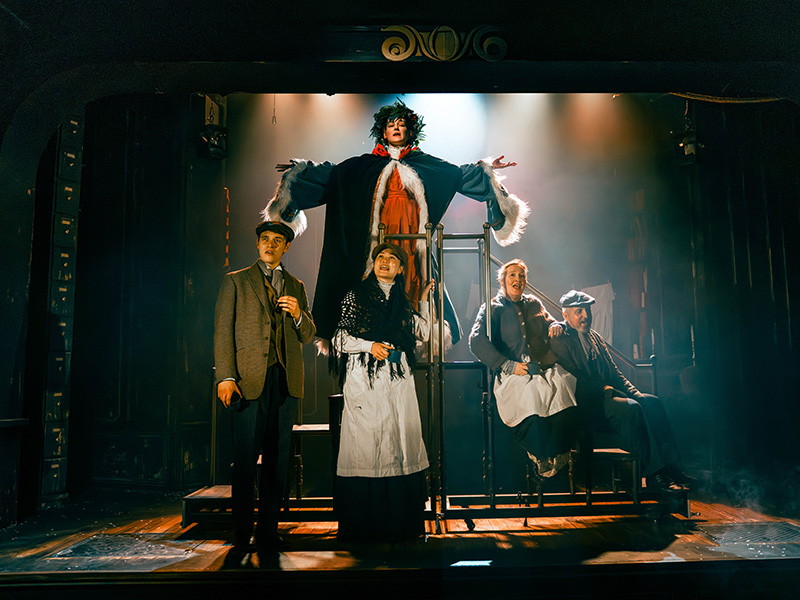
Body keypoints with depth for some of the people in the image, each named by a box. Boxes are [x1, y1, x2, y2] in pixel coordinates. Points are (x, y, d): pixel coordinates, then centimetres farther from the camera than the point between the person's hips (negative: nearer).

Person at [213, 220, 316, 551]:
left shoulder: (296, 286, 18)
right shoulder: (236, 281, 9)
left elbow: (308, 336, 16)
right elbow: (223, 331, 1)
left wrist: (298, 314, -5)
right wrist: (225, 376, -9)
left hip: (287, 381, 3)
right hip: (249, 379, -3)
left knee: (278, 459, 6)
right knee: (246, 459, -2)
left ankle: (268, 530, 17)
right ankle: (243, 534, 11)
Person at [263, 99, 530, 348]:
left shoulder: (423, 162, 16)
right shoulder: (367, 164, 15)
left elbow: (459, 174, 18)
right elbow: (330, 173, 13)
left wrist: (486, 168, 10)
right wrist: (300, 169, 6)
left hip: (411, 233, 0)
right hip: (381, 230, 0)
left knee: (412, 282, -8)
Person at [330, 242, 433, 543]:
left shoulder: (402, 302, 19)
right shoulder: (356, 295, 7)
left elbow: (423, 333, 20)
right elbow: (339, 337, 3)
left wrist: (423, 300, 19)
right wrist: (370, 345, -10)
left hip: (398, 381, 4)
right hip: (364, 379, -3)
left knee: (400, 442, -1)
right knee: (365, 443, -6)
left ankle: (399, 522, 7)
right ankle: (362, 526, 2)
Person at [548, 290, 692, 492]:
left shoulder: (595, 337, 20)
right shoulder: (559, 340, -5)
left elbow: (614, 372, 19)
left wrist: (634, 392, 4)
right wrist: (604, 390, -14)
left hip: (606, 395, 8)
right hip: (585, 405, -8)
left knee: (651, 402, -14)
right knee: (630, 408, -29)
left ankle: (672, 466, -16)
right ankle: (653, 473, -23)